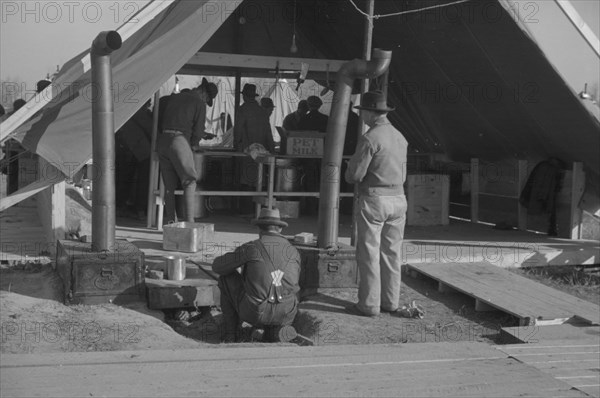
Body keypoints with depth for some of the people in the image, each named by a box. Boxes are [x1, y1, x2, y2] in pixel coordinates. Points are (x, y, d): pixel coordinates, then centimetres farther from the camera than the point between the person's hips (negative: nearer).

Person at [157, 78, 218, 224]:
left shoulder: (173, 97, 21)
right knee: (189, 182, 1)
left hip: (162, 139, 6)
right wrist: (192, 144, 19)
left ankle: (169, 220, 11)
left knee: (169, 184, 12)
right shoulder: (199, 103, 3)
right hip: (179, 141, -6)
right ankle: (189, 221, -9)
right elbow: (197, 131, -2)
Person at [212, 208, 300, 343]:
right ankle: (275, 329, 9)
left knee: (227, 279, 23)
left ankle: (231, 332, 24)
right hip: (284, 314, 2)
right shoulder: (293, 252, 10)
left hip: (254, 311, -2)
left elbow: (217, 266, 11)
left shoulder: (250, 248, -1)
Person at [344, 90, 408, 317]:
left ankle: (369, 305, 3)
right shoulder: (400, 137, 10)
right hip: (398, 198, 7)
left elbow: (355, 175, -14)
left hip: (373, 199, -7)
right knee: (392, 253, 12)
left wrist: (351, 165, 7)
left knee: (368, 254, 0)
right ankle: (390, 302, 17)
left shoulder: (369, 139, -14)